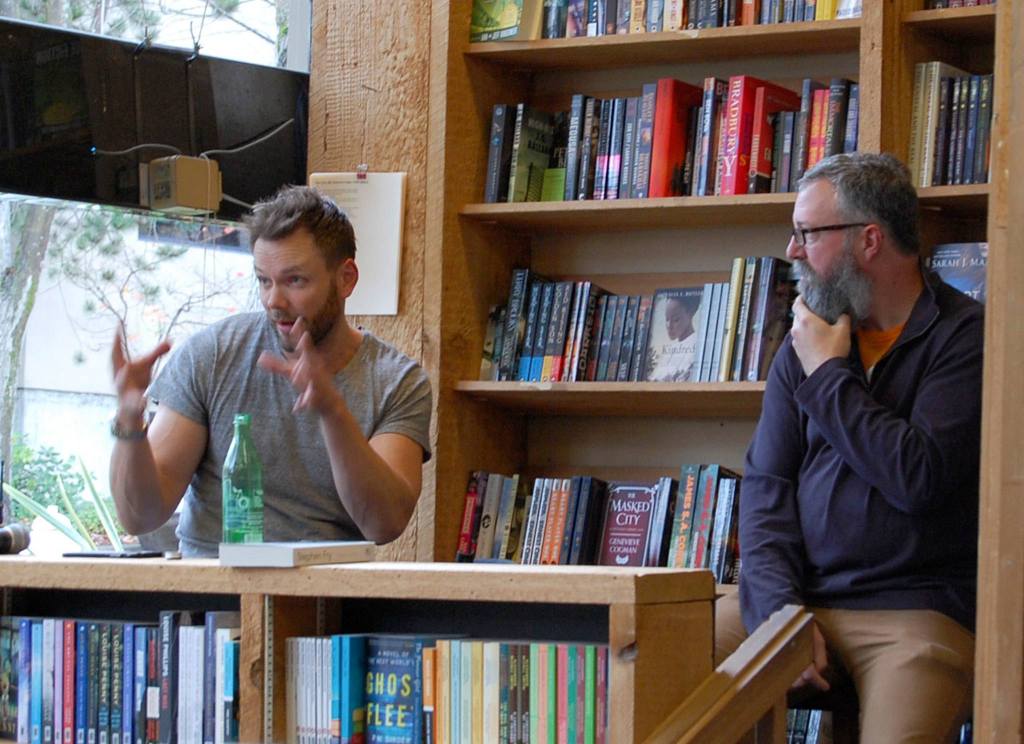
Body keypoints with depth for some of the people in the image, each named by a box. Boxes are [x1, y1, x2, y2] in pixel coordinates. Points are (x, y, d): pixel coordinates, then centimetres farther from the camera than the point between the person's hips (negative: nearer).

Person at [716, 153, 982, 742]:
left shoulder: (967, 336, -3)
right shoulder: (803, 347, 15)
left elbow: (918, 477, -17)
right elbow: (767, 485, 8)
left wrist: (828, 375, -5)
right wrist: (779, 607, -9)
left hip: (918, 607, -4)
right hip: (797, 596, 5)